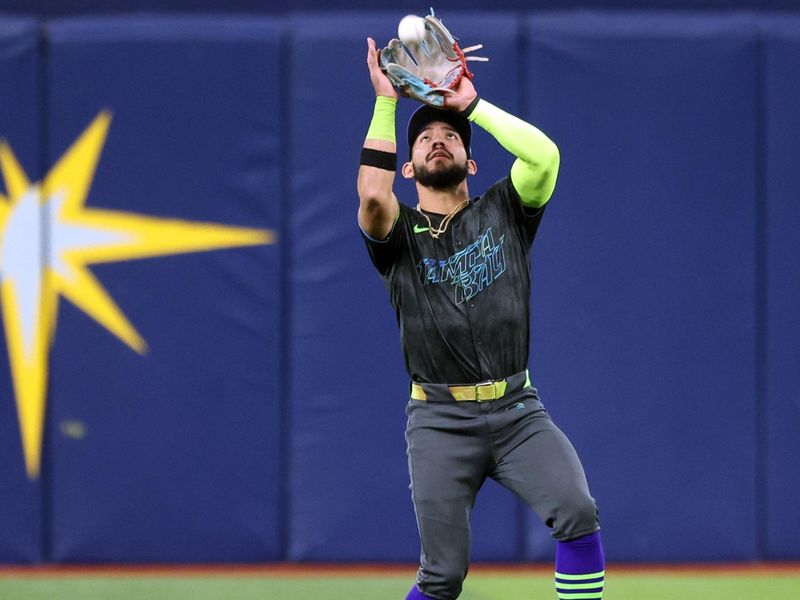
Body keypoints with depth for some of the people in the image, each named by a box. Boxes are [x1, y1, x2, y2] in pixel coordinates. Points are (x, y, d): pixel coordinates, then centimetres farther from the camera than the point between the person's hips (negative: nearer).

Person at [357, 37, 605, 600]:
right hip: (441, 420, -1)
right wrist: (385, 101, -10)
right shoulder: (399, 233, 7)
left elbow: (545, 156, -8)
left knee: (577, 513, -22)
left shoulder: (501, 212, 12)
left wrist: (472, 103, -2)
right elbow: (373, 195, -17)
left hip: (517, 411, 1)